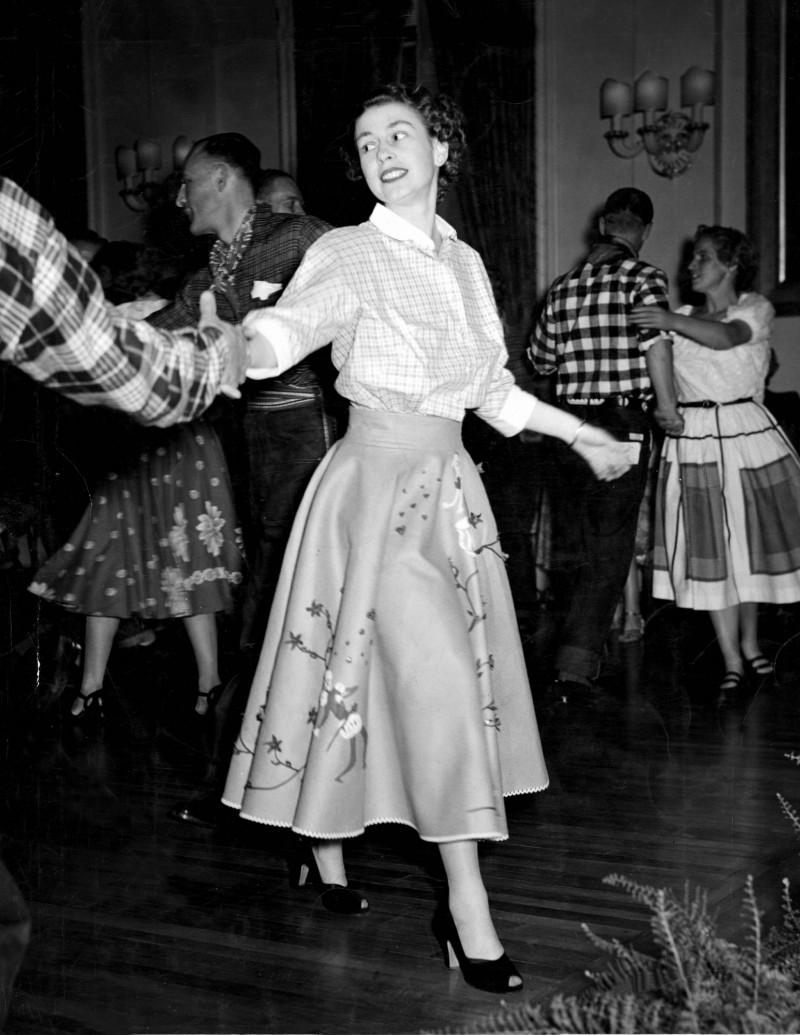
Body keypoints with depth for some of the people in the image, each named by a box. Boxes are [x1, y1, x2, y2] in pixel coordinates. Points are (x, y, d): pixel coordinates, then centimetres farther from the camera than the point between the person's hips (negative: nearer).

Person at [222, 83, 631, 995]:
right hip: (379, 483, -6)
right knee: (441, 680, -11)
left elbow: (491, 390, 20)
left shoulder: (464, 263, 12)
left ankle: (324, 855, 24)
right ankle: (469, 911, -5)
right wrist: (234, 343, -46)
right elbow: (288, 326, -25)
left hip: (450, 487, 6)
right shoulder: (350, 254, -6)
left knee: (410, 677, 9)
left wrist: (580, 434, 24)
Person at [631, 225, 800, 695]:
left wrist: (672, 321, -35)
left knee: (748, 541, 7)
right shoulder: (680, 317, 13)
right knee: (710, 550, -3)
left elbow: (727, 337, -21)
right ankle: (733, 662, 2)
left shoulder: (755, 308, 1)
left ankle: (750, 645, 26)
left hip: (746, 432, -2)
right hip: (692, 439, 2)